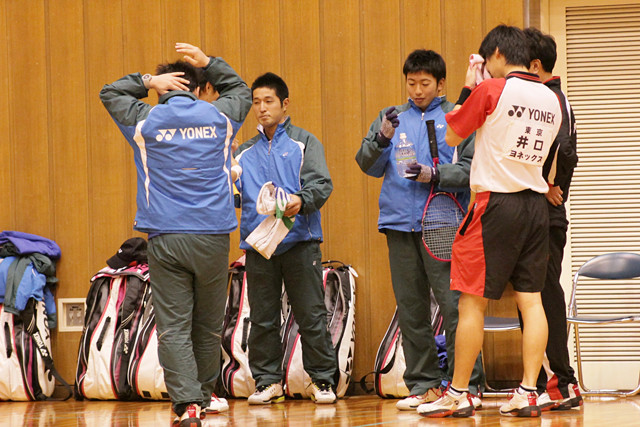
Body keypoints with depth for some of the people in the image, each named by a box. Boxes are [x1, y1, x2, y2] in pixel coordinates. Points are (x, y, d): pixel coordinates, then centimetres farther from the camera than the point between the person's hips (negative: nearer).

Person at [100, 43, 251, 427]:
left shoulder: (146, 120, 4)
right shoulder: (218, 117, 6)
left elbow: (109, 93, 22)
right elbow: (241, 90, 28)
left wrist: (149, 81, 13)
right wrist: (207, 62, 22)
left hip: (165, 238, -1)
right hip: (213, 236, 1)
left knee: (173, 326, -4)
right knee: (209, 324, 14)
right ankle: (204, 394, 27)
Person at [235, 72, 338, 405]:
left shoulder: (304, 143, 7)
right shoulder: (245, 152, 18)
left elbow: (321, 183, -5)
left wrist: (301, 199, -24)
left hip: (299, 240, -3)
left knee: (311, 315, -2)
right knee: (263, 318, 5)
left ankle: (322, 380, 5)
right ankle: (268, 381, 12)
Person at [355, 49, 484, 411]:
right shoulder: (392, 117, 17)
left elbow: (472, 168, -1)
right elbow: (369, 166, 9)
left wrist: (435, 175, -15)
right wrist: (382, 138, -9)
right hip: (400, 223, 4)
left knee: (453, 303, -10)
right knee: (411, 308, 6)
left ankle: (467, 383, -7)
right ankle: (424, 383, 12)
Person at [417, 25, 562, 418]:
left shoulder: (492, 90, -10)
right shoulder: (551, 99, 9)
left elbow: (452, 137, 1)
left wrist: (467, 88, 9)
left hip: (497, 204, -6)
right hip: (537, 205, 6)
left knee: (472, 301, 0)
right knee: (531, 300, 6)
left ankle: (457, 395, 3)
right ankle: (528, 393, 2)